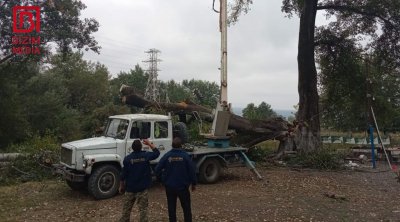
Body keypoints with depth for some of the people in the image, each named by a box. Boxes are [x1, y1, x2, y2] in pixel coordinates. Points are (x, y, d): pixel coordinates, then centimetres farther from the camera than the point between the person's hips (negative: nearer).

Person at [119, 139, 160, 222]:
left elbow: (123, 174, -5)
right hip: (142, 189, -1)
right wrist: (150, 143, 13)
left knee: (126, 209, 16)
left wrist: (121, 186, 7)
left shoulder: (127, 158, -9)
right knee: (143, 209, 5)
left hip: (130, 188, 1)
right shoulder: (146, 155, -9)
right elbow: (157, 153, 9)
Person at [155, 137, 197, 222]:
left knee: (171, 207, 14)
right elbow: (192, 170, -8)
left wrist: (164, 179, 10)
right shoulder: (185, 156, -10)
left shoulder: (167, 155, -8)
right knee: (186, 207, 12)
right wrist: (193, 183, 4)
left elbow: (157, 169, -8)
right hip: (183, 186, -1)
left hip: (170, 186, 1)